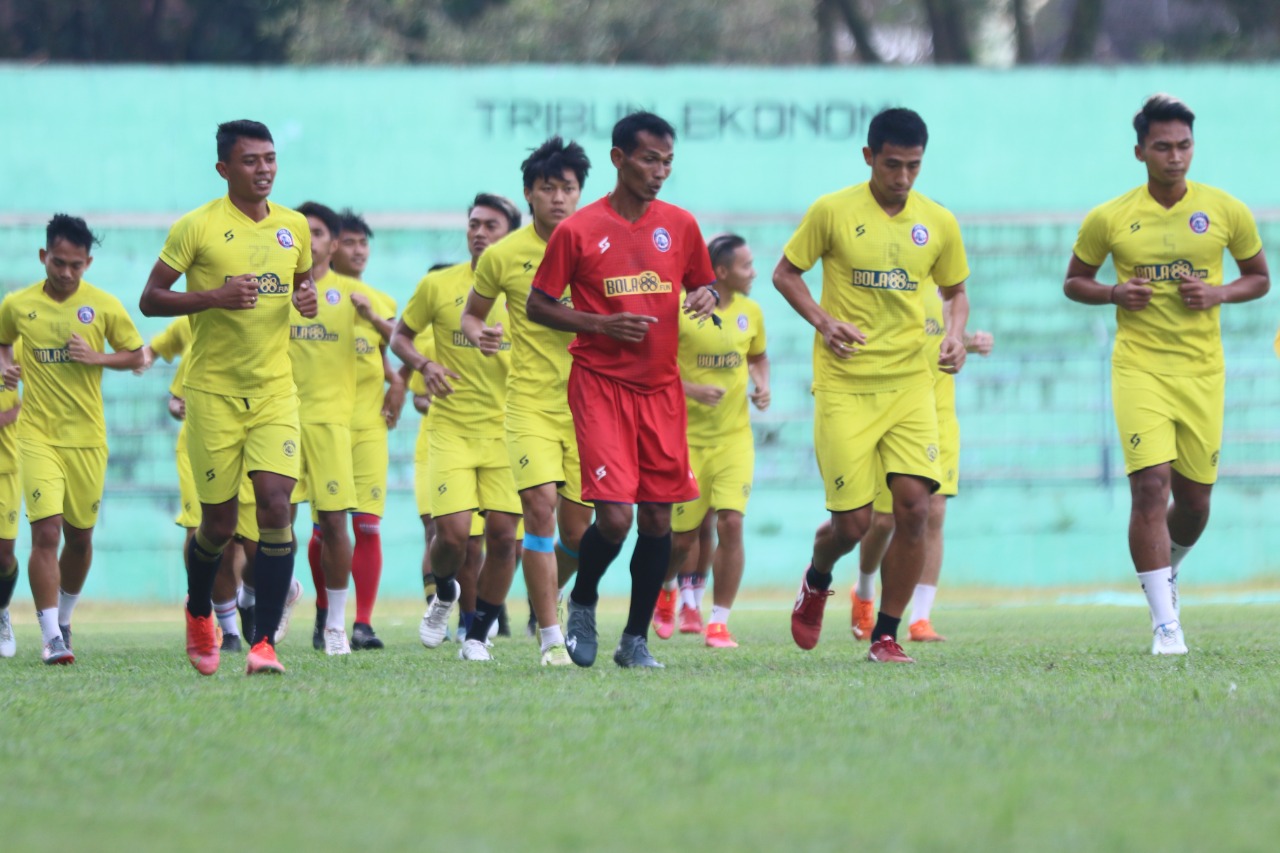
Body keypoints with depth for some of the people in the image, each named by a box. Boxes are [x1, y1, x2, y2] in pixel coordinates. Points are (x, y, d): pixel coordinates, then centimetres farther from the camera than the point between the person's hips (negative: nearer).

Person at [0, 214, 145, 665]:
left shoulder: (104, 306, -2)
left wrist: (96, 357, -11)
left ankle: (64, 619, 35)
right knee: (46, 532, -15)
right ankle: (52, 637, -14)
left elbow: (135, 355, 7)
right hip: (37, 436, -1)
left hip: (87, 437, 1)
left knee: (80, 536, 12)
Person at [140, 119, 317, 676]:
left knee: (275, 504, -15)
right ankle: (198, 611, 36)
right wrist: (215, 297, -20)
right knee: (219, 522, 4)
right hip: (214, 391, -3)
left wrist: (307, 298, 0)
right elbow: (150, 299, -5)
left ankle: (264, 642, -14)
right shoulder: (197, 227, -7)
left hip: (275, 389, 3)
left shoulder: (294, 227, 7)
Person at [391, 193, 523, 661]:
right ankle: (444, 595, 23)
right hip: (452, 426, -1)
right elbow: (400, 336, 13)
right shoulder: (438, 285, 2)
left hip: (506, 426, 1)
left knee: (503, 535, -6)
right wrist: (424, 364, -7)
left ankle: (478, 635, 12)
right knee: (452, 533, -12)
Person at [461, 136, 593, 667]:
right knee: (540, 507, -19)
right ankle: (551, 637, -13)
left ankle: (544, 597, 36)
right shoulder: (503, 255, 0)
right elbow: (472, 312, 15)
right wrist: (476, 333, -7)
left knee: (578, 530, 4)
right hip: (530, 400, -2)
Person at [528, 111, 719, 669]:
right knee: (614, 515, -14)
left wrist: (706, 297, -5)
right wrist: (602, 324, -13)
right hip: (600, 385, -4)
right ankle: (582, 603, 15)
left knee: (658, 517, 2)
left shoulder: (679, 226, 6)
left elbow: (704, 283, 20)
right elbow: (537, 307, 1)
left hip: (661, 387, 4)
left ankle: (636, 638, 14)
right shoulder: (577, 231, -5)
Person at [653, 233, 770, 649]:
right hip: (686, 436, -3)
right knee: (684, 535, 4)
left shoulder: (750, 312, 4)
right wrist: (691, 390, -21)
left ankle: (719, 622, -6)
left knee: (731, 523, -13)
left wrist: (762, 386, 1)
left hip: (735, 435, 3)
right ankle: (666, 590, 38)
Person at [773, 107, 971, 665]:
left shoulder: (938, 223, 4)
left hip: (911, 383, 2)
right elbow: (785, 273, 4)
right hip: (844, 385, -2)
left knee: (914, 507, -12)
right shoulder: (833, 211, -5)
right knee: (853, 522, -4)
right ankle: (817, 581, 32)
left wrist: (956, 335, -2)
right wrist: (823, 321, -13)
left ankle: (885, 636, 2)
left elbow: (955, 290, 18)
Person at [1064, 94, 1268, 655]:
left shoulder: (1226, 212, 1)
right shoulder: (1109, 219, -2)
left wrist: (1218, 294, -9)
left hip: (1202, 370, 2)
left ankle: (1165, 568, 43)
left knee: (1194, 500, 8)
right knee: (1150, 485, -17)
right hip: (1139, 369, -2)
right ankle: (1165, 624, -15)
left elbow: (1259, 278, 12)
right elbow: (1074, 281, 10)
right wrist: (1113, 294, -11)